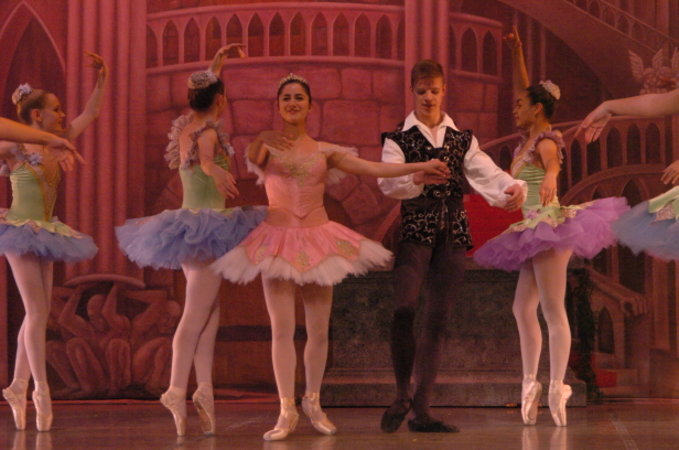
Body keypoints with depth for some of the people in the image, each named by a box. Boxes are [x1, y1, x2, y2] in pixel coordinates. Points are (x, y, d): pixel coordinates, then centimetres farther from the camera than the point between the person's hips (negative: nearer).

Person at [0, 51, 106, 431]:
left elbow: (91, 114, 10)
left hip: (44, 233, 7)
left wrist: (102, 78, 0)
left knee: (40, 313, 7)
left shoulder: (58, 145, 9)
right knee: (37, 311, -10)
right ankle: (41, 389, -8)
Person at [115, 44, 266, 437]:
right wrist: (216, 171, -57)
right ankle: (178, 391, -12)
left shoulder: (185, 128, 11)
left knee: (210, 312, 8)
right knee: (197, 314, -8)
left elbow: (203, 96, 32)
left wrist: (217, 64, 41)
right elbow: (205, 156, -37)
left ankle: (205, 388, 0)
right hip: (210, 224, -8)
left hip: (189, 224, 9)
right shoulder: (209, 131, -12)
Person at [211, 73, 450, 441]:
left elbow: (373, 168, 2)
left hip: (318, 239, 2)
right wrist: (264, 143, -38)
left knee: (319, 330, 4)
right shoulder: (267, 145, 4)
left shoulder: (325, 151, 7)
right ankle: (287, 410, 1)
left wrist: (420, 166, -4)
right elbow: (253, 160, -18)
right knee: (282, 329, -6)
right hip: (277, 241, -2)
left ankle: (312, 402, 23)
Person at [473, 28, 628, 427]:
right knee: (523, 308, 8)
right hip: (536, 230, 9)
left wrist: (548, 179, -56)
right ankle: (531, 383, 10)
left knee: (553, 310, -10)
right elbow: (526, 91, 25)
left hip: (549, 224, -9)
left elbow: (552, 166, -34)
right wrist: (517, 54, 20)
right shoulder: (529, 138, 13)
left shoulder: (546, 141, -11)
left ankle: (557, 387, -10)